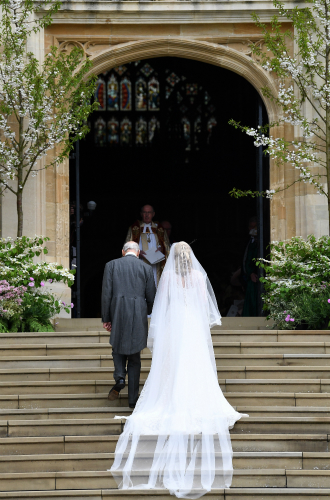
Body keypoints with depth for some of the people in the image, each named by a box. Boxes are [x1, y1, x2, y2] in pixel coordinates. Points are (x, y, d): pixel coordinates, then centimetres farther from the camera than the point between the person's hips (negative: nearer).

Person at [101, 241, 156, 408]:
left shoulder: (111, 265, 2)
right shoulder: (146, 268, 3)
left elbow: (106, 294, -2)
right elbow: (151, 297, 4)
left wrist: (106, 318, 4)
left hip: (118, 314, 0)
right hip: (138, 316, 0)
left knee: (118, 348, 22)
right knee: (134, 357, 9)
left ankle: (119, 377, -6)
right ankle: (133, 398, 8)